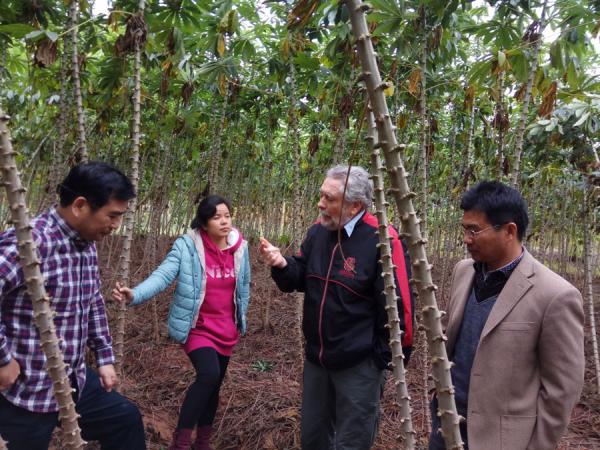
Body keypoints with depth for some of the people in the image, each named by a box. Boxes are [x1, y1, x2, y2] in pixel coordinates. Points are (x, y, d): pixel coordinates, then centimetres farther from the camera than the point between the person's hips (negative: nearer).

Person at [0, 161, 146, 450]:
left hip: (74, 381, 8)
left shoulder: (86, 245, 4)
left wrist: (105, 358, 17)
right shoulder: (30, 241, -25)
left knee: (125, 419, 19)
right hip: (27, 393, -8)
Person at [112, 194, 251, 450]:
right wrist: (135, 295, -42)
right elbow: (163, 275, -25)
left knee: (214, 385, 15)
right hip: (197, 327, -5)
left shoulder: (240, 247, -3)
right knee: (209, 374, -25)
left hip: (226, 329, 5)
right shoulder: (187, 245, -15)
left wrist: (240, 320, 14)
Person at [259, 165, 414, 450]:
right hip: (316, 357, 7)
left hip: (359, 365, -6)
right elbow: (301, 280, 9)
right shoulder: (317, 232, 1)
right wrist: (282, 265, -12)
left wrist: (386, 358, -13)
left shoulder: (382, 241, -22)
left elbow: (397, 306, -20)